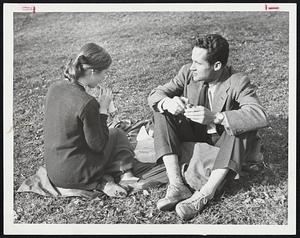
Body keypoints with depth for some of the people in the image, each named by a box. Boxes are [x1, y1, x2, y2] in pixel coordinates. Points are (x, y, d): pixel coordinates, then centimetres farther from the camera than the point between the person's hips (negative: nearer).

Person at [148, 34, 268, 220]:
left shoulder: (238, 82, -21)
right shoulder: (188, 73, -10)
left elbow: (260, 117, -37)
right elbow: (155, 94, -9)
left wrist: (215, 117, -48)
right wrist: (168, 102, -35)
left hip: (223, 140, -3)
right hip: (193, 135, 4)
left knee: (246, 126, -33)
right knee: (161, 112, -17)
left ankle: (205, 194, -36)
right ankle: (177, 186, -29)